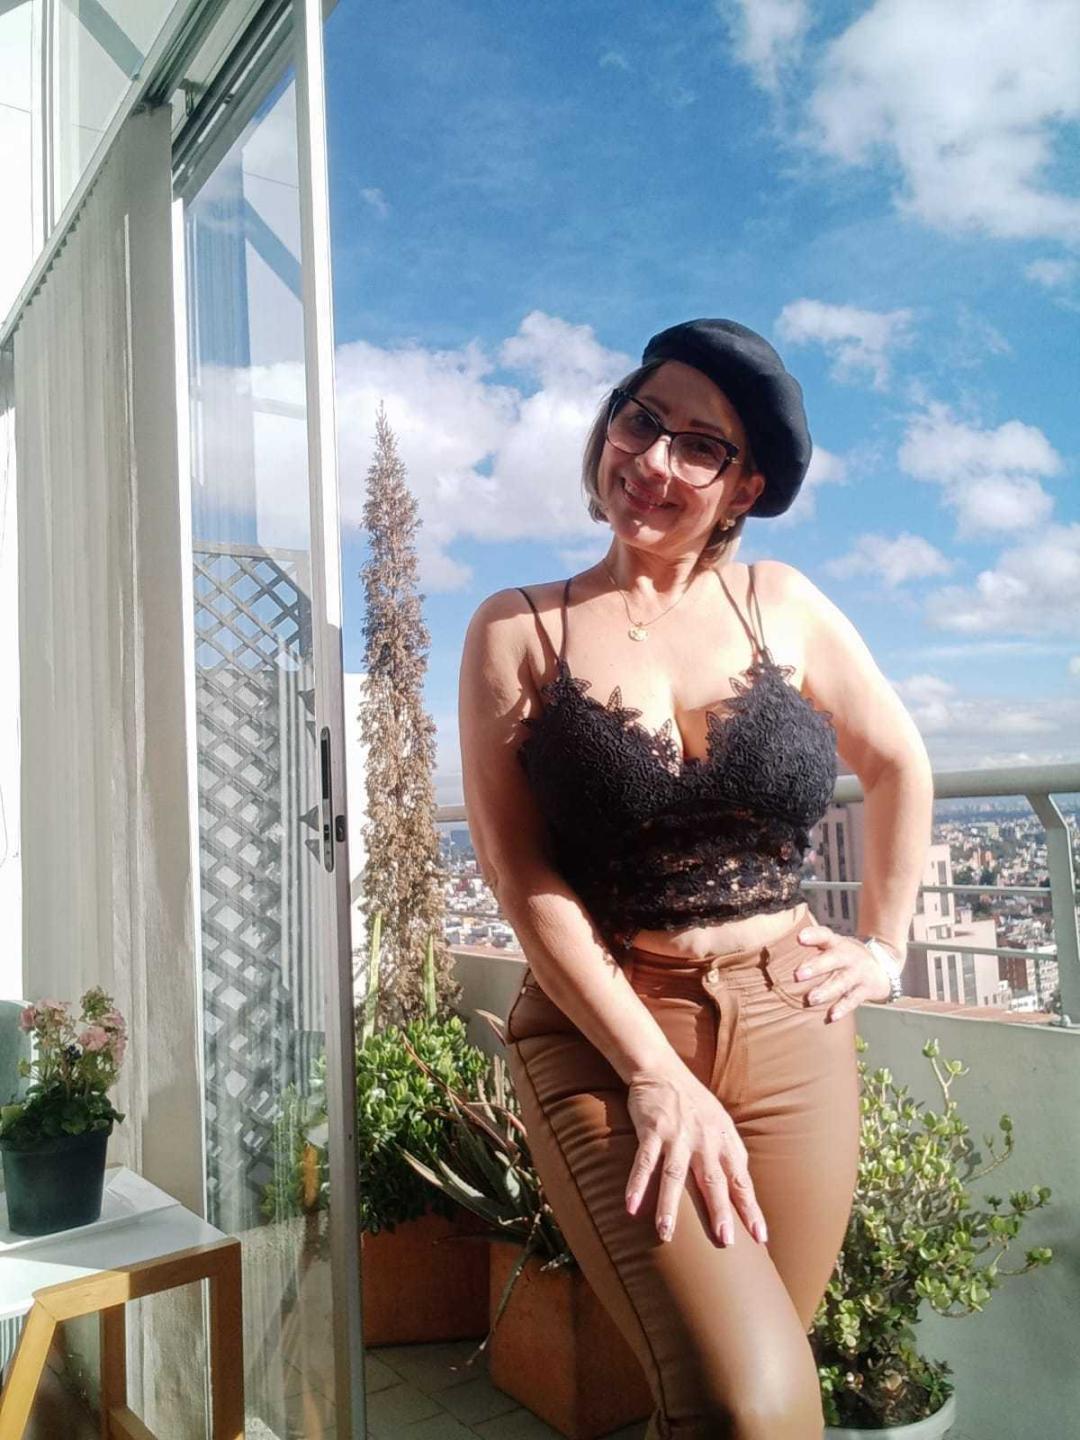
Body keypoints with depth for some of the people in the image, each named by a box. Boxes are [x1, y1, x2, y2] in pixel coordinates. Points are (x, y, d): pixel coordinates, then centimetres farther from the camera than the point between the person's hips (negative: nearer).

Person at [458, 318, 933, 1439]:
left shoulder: (780, 606, 6)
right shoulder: (520, 629, -1)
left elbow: (899, 766, 19)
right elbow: (523, 877, -9)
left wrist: (884, 946, 13)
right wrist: (655, 1073, -15)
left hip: (790, 1029, 3)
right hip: (600, 1032, -3)